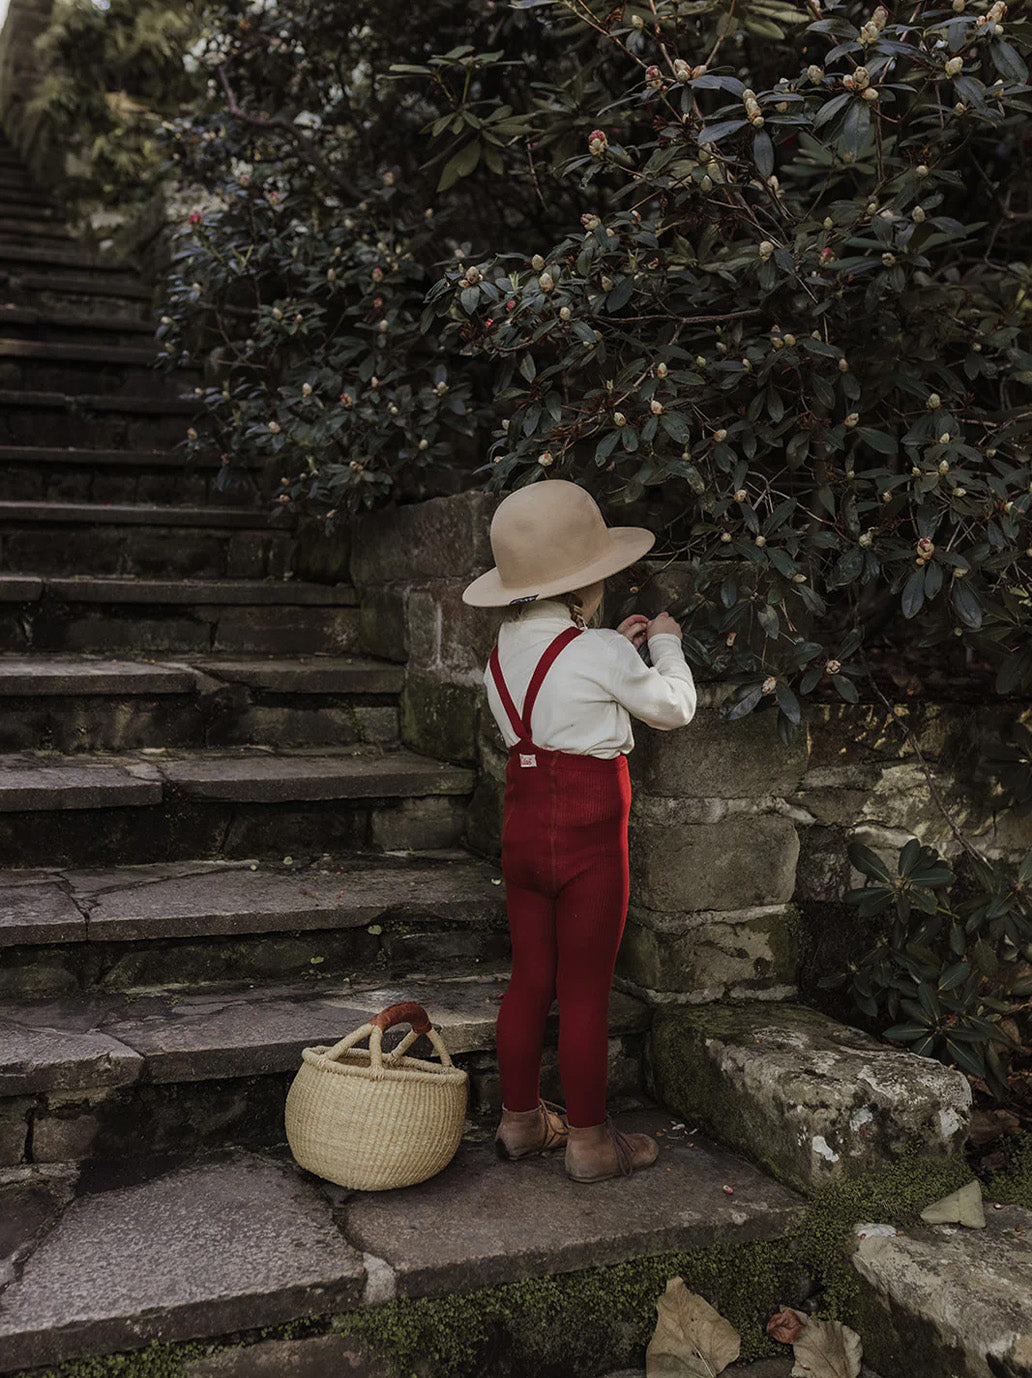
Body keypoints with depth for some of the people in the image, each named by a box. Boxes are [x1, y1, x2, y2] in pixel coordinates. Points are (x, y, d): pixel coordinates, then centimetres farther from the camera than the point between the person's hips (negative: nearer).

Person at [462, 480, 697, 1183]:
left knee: (530, 979, 16)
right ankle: (589, 1140, 16)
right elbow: (674, 708, 0)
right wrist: (666, 643, 16)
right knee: (585, 991, 4)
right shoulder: (599, 656, -15)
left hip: (524, 826, 7)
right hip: (587, 834, -6)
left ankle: (520, 1120, 29)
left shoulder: (506, 650, 5)